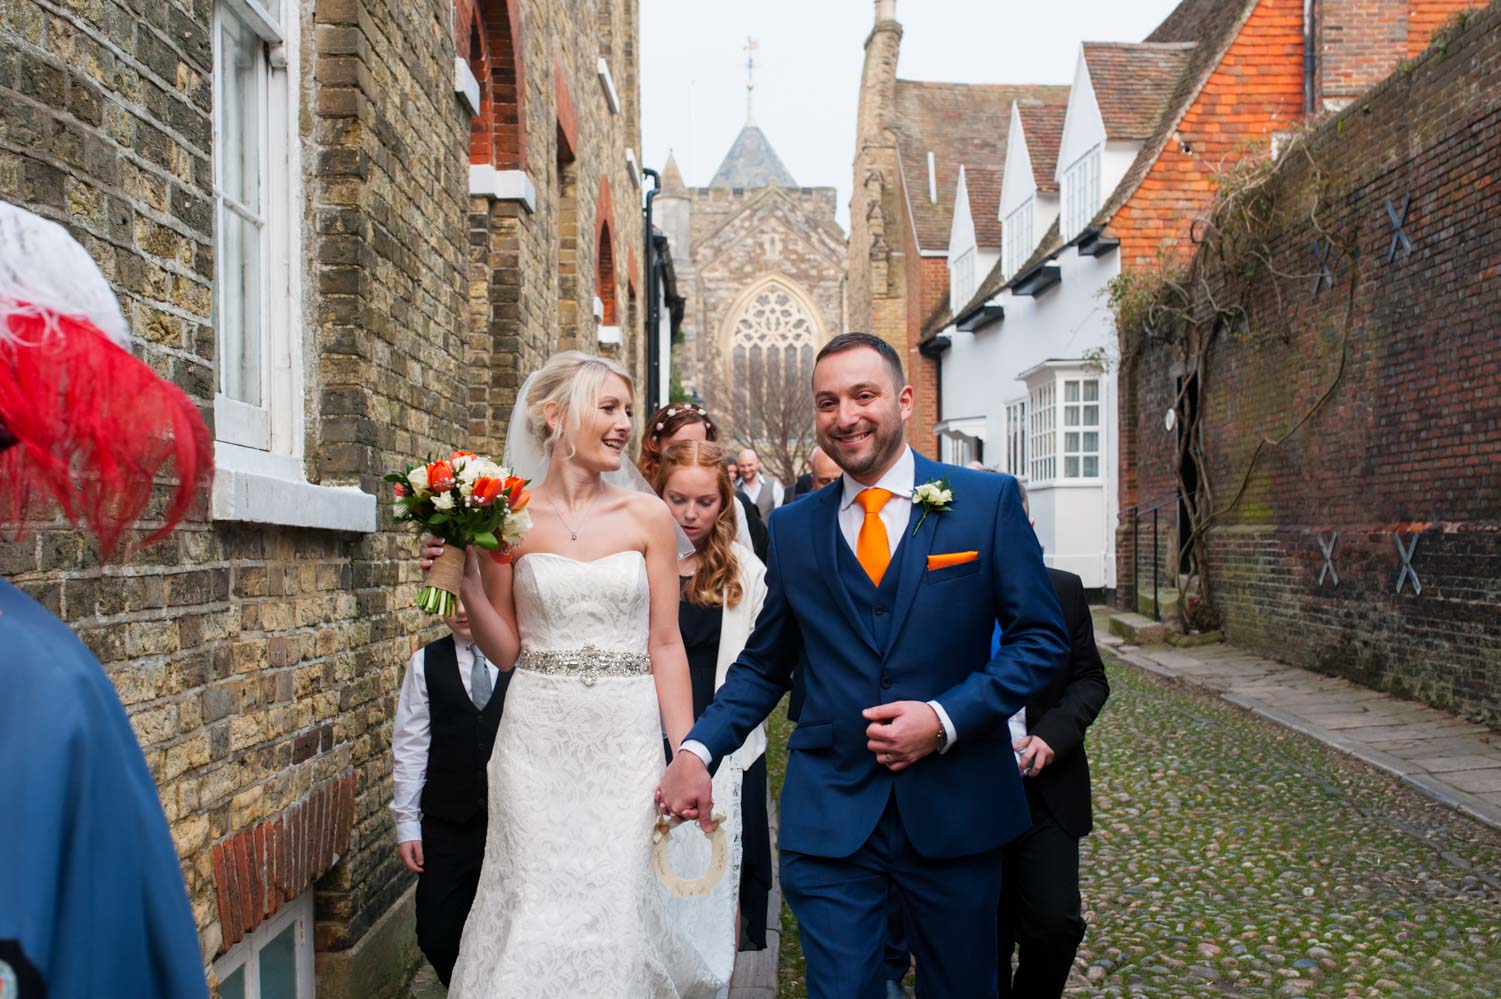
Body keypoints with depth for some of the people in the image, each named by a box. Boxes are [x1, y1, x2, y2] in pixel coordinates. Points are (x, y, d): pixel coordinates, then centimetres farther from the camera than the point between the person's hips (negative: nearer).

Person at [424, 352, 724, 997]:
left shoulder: (647, 516, 0)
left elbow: (665, 643, 1)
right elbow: (505, 649, 5)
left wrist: (686, 757, -3)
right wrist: (465, 579, -9)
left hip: (627, 738, 0)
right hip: (538, 737, 0)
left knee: (619, 907, 4)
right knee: (537, 908, 6)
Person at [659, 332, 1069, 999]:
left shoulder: (988, 500, -3)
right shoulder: (792, 528, 4)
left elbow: (1041, 638, -3)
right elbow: (764, 664, 9)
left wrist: (946, 718, -14)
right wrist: (697, 749, -4)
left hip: (955, 811, 0)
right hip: (829, 817, 1)